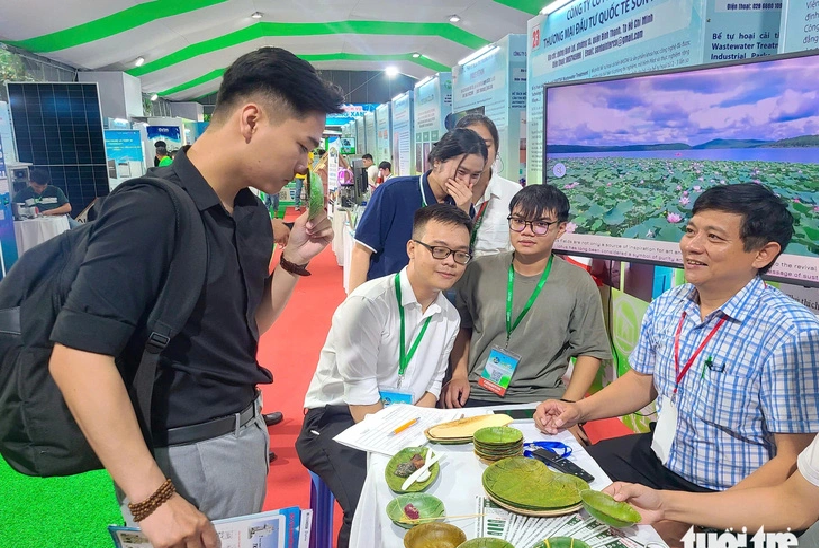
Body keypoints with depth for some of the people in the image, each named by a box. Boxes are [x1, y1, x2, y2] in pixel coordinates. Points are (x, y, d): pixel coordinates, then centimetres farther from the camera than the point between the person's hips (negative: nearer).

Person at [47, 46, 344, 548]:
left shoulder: (254, 213, 3)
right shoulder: (149, 211, -22)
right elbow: (78, 357, -26)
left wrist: (294, 260, -4)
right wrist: (152, 497, -25)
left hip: (245, 428, 8)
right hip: (184, 452, -8)